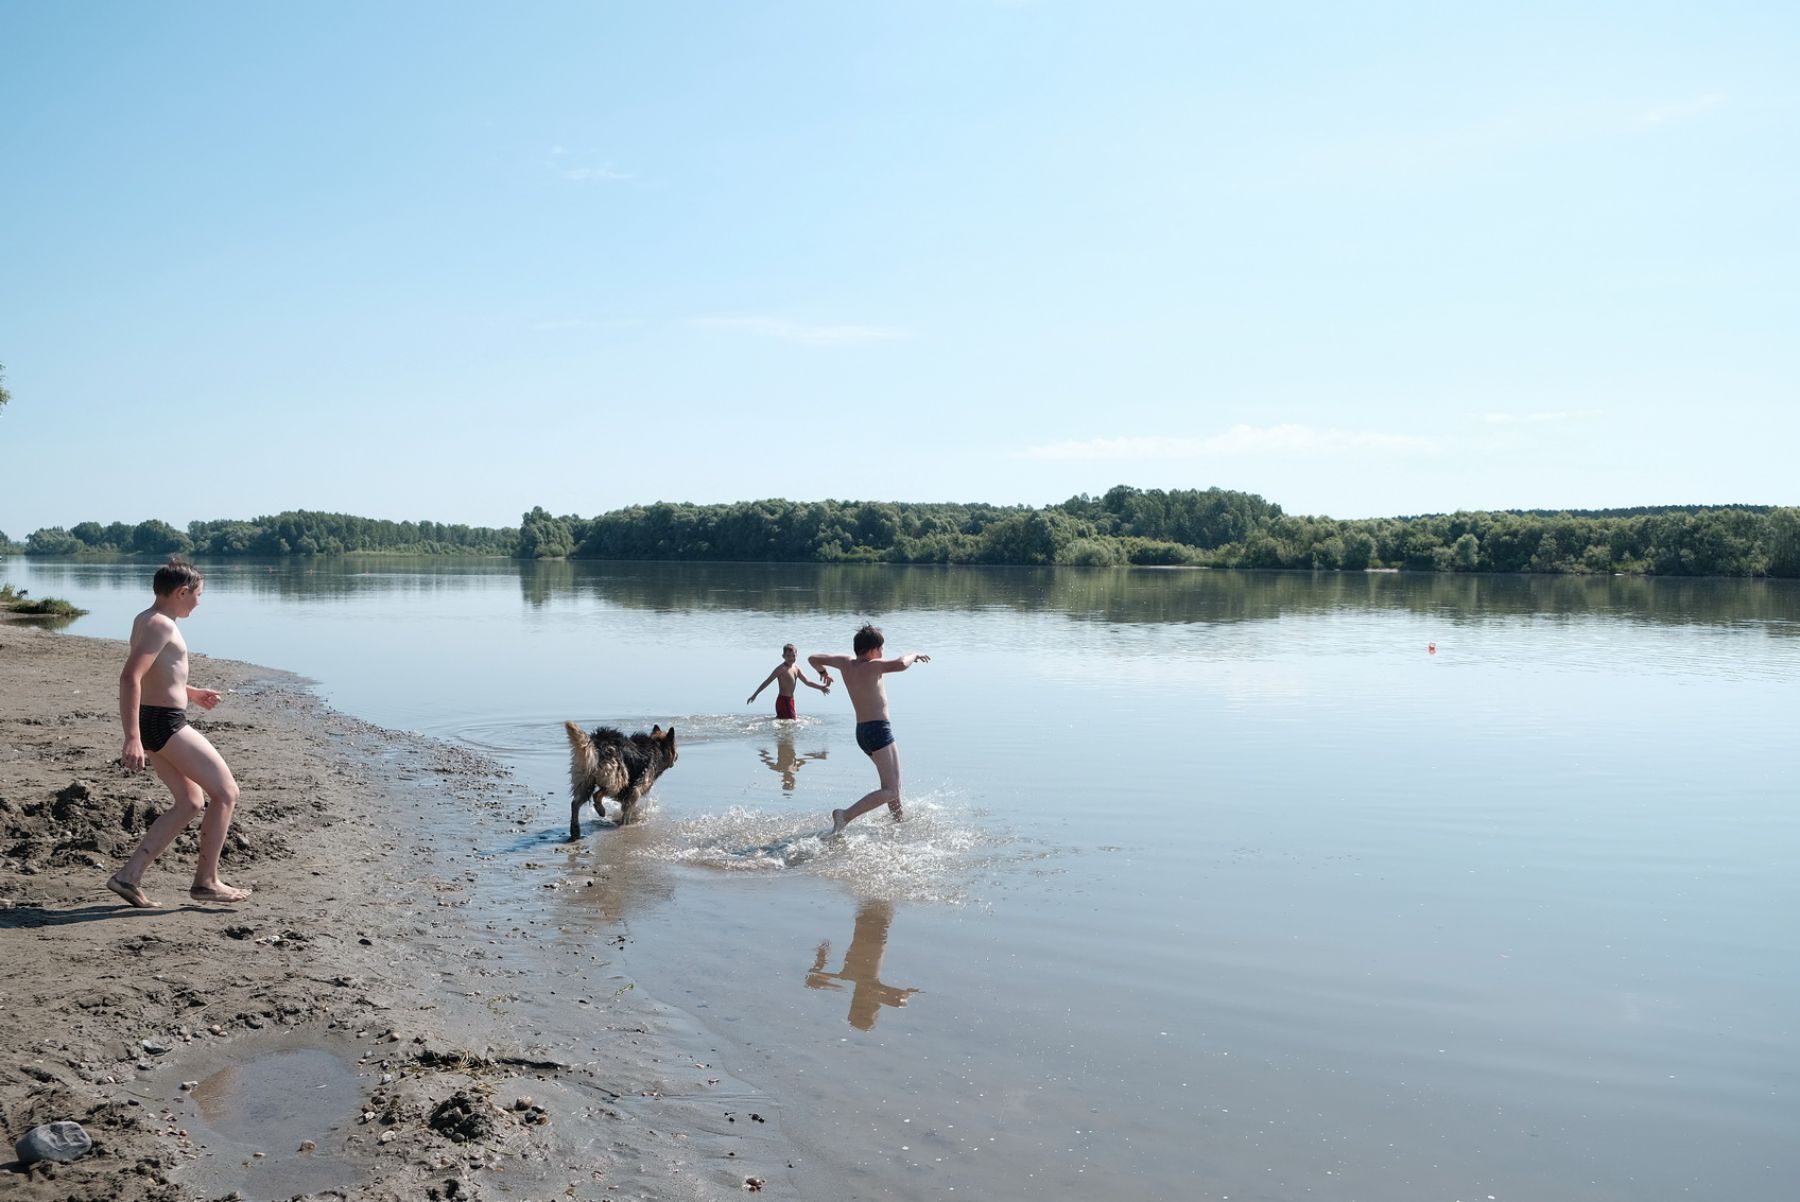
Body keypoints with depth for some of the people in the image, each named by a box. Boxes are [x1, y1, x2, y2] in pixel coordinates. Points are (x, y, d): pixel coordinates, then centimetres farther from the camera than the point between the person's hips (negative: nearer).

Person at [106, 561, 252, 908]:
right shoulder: (162, 625, -16)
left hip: (155, 723, 10)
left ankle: (129, 875, 12)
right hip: (166, 724, -10)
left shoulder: (146, 620, 14)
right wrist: (132, 738, -32)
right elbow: (130, 677, -27)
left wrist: (191, 693, 32)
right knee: (226, 792, 0)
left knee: (191, 802, 17)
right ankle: (206, 881, 5)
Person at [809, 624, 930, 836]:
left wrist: (823, 672, 40)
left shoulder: (846, 662, 7)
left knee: (894, 781, 26)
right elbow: (901, 664, -31)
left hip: (861, 732, 9)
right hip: (878, 730, -9)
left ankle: (899, 822, 33)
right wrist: (913, 654, -9)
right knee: (891, 791, -13)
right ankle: (846, 815, -25)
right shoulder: (872, 666, -13)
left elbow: (813, 658, 19)